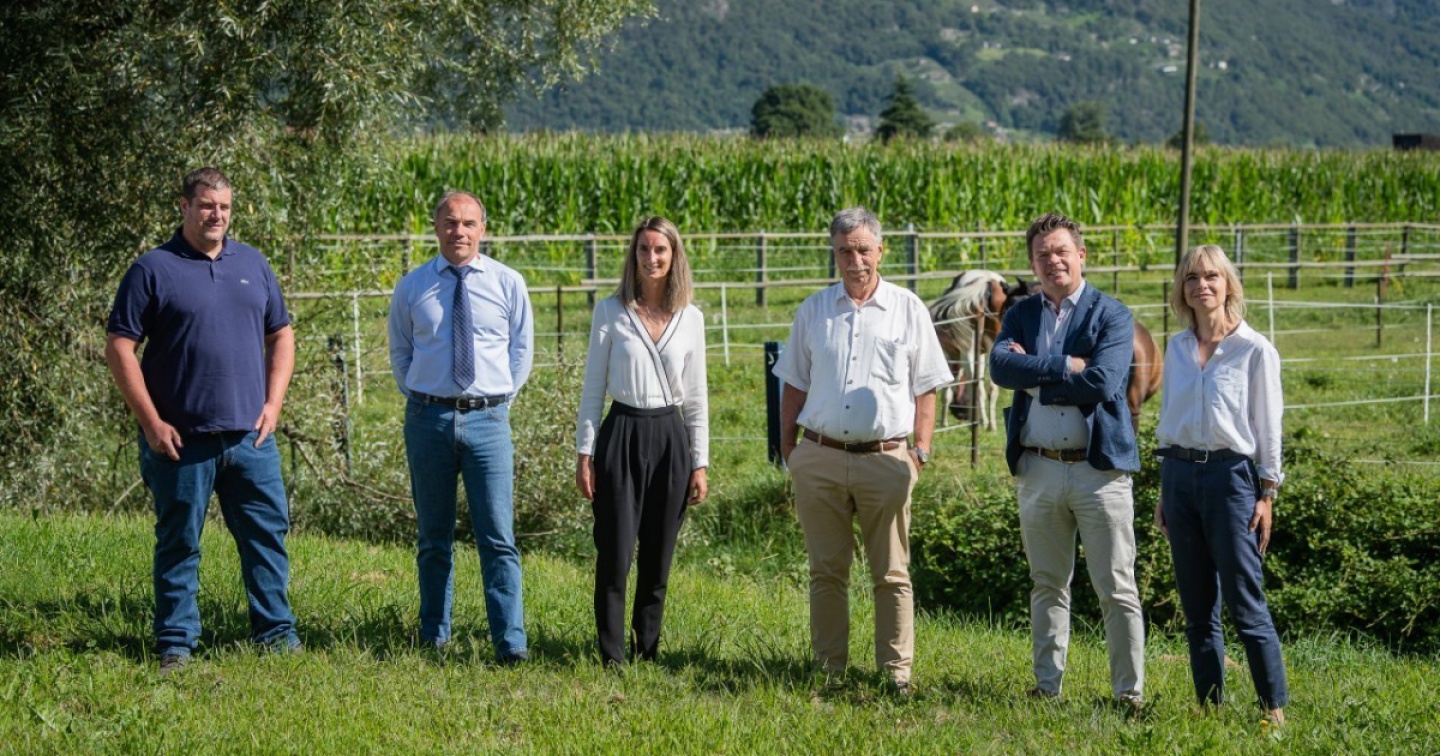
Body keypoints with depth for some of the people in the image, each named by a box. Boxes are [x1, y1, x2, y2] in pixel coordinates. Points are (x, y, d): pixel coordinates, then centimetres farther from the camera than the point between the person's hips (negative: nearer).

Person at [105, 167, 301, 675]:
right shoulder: (153, 270, -3)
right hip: (182, 440, -4)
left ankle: (277, 634, 14)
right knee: (179, 543, 4)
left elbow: (281, 334, 17)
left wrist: (273, 403, 4)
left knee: (268, 533, 5)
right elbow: (119, 348, -6)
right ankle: (176, 647, 11)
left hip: (251, 436, 4)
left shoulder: (253, 265, 11)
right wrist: (151, 423, -10)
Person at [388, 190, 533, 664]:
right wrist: (421, 401, 10)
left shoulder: (508, 284, 3)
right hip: (428, 418, 1)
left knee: (498, 537, -7)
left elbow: (521, 350, 12)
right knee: (433, 537, 10)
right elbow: (400, 353, 16)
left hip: (487, 420, -1)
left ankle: (511, 642, -7)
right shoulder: (412, 287, 5)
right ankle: (434, 636, 20)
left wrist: (499, 401, 8)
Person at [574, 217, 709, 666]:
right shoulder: (610, 312, 0)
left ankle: (647, 651, 20)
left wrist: (700, 463, 6)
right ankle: (612, 656, 4)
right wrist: (584, 454, -1)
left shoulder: (690, 319, 6)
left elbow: (696, 398, 10)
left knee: (658, 559, 7)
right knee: (615, 554, -5)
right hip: (622, 434, -2)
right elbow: (593, 388, 3)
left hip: (670, 437, 2)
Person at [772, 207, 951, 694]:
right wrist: (787, 447, 8)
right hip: (820, 458, 2)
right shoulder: (813, 311, 11)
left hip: (885, 458, -2)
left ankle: (897, 672, 8)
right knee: (827, 570, 6)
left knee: (891, 574, 2)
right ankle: (830, 669, 14)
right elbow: (794, 385, 15)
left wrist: (920, 451, -1)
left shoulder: (908, 310, 5)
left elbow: (925, 389, 7)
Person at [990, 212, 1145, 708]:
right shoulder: (1021, 316, 11)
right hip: (1038, 467, 4)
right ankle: (1047, 686, 20)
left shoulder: (1112, 316, -1)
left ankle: (1129, 693, 3)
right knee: (1048, 585, 12)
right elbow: (1000, 366, -9)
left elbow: (1102, 383, -16)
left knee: (1117, 589, -2)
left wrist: (1035, 374, -9)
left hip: (1099, 467, -4)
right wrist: (1065, 366, -15)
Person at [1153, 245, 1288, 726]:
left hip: (1231, 474, -5)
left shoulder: (1254, 350, -4)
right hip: (1180, 473, 5)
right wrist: (1165, 491, 14)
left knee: (1245, 605, -7)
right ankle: (1209, 705, 14)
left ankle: (1276, 708, 1)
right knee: (1197, 608, 8)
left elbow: (1267, 427, -2)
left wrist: (1267, 495, -5)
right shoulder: (1177, 348, 10)